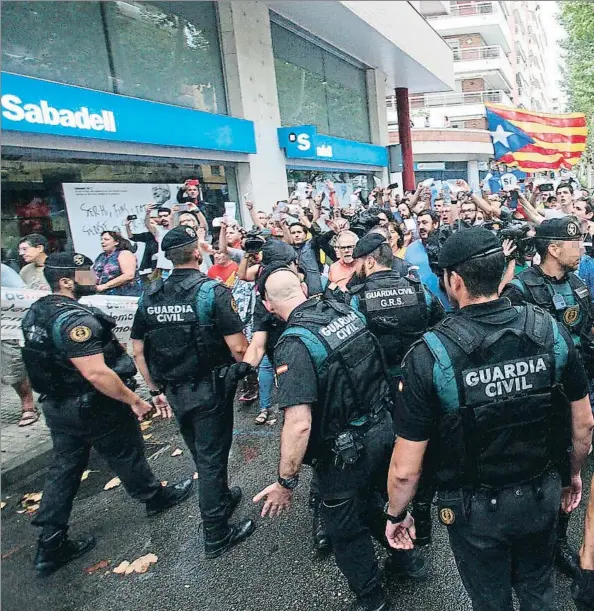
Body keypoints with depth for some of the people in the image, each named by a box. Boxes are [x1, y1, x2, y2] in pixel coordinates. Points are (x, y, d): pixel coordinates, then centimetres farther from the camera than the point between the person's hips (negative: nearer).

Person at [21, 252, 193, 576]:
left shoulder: (36, 312, 3)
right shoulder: (74, 318, -27)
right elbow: (95, 372, -32)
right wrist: (134, 400, -22)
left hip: (57, 405, 8)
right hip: (95, 408, -8)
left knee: (64, 469, 16)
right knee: (126, 457, 14)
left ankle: (51, 545, 23)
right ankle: (156, 497, 37)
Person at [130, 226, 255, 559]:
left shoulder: (150, 296, -1)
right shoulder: (213, 291, -18)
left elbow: (138, 350, 5)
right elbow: (238, 348, -22)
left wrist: (156, 389, 14)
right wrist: (245, 366, 0)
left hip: (174, 391, 6)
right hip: (210, 390, -6)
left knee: (201, 454, 24)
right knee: (212, 458, 8)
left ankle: (223, 499, 47)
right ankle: (216, 536, 22)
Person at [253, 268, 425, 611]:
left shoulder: (294, 345, -25)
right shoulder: (345, 310, -5)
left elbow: (299, 425, -29)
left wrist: (286, 483, -18)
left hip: (348, 449, -7)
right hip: (385, 426, 7)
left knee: (346, 528, 19)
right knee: (374, 502, 32)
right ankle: (405, 557, 54)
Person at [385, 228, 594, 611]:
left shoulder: (430, 354, -27)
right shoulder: (551, 331, -15)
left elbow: (405, 470, -21)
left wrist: (396, 514, -2)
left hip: (478, 509, -3)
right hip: (543, 495, 4)